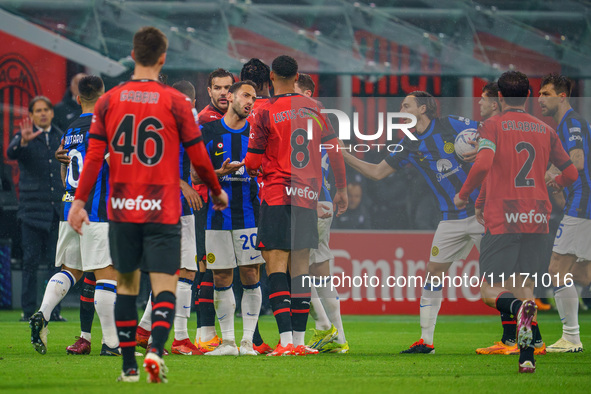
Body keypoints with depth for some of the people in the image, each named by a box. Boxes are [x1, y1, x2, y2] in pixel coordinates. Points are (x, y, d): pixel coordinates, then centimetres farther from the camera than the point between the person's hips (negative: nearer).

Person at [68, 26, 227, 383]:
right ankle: (156, 350, -27)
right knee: (164, 287, -3)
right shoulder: (176, 103, -4)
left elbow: (94, 156, 0)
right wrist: (217, 192, 17)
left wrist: (79, 201, 5)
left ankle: (129, 366, 12)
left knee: (126, 285, 13)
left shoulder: (109, 101, 2)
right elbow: (198, 157, 1)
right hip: (163, 211, -3)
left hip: (122, 209, 3)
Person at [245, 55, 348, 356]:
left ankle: (286, 339, -18)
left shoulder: (265, 112, -6)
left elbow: (253, 162, -6)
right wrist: (341, 189, 18)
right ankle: (299, 339, 8)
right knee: (300, 267, 9)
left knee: (276, 266, -6)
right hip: (308, 195, 4)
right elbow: (334, 150, 9)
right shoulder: (314, 108, 7)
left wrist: (251, 169, 18)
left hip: (276, 196, -4)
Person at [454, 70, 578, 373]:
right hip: (537, 218, 4)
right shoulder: (545, 130, 11)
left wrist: (463, 196, -3)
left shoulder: (493, 126, -2)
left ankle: (520, 308, -34)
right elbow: (571, 174, 14)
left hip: (501, 220, -4)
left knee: (490, 292, -2)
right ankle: (527, 356, 4)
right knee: (526, 285, 14)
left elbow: (482, 165, -18)